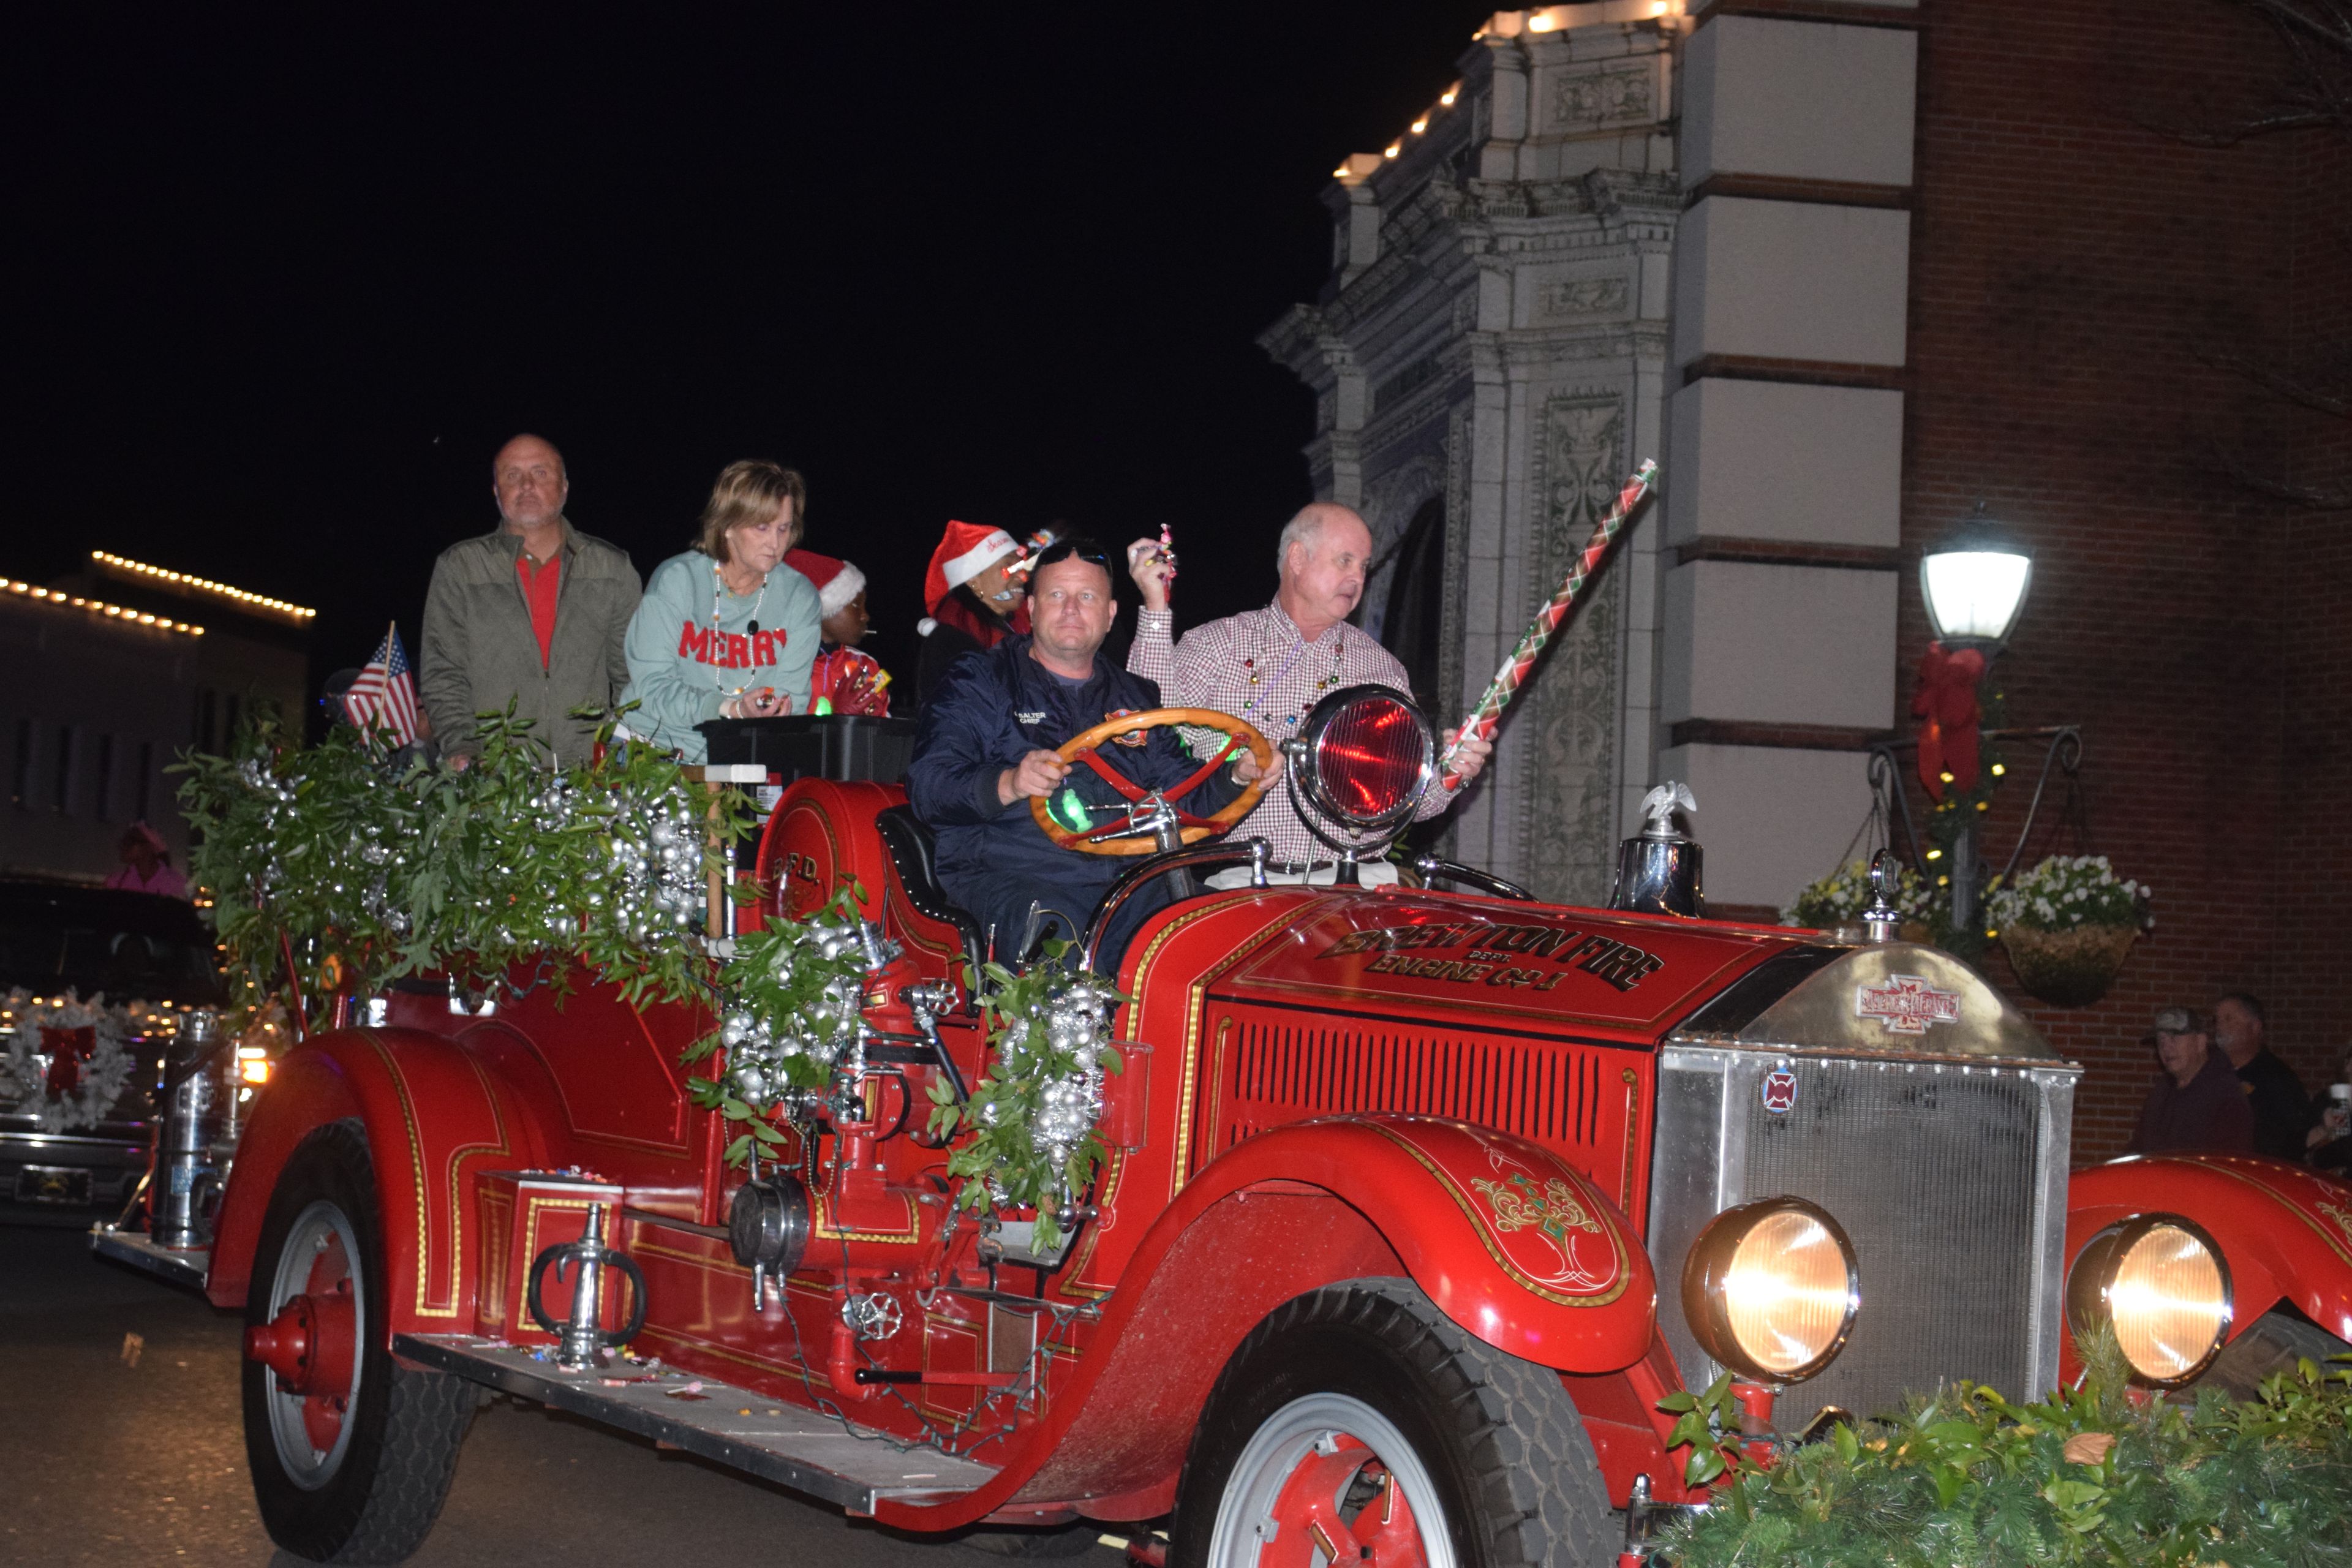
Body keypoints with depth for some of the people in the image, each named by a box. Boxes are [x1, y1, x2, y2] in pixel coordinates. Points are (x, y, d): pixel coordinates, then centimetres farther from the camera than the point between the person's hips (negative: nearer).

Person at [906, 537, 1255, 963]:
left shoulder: (1136, 698, 26)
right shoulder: (980, 682, 10)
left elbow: (1185, 796, 22)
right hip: (1006, 877, -5)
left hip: (1129, 883, 5)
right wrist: (1007, 784, -25)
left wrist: (1237, 776, -1)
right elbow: (927, 786, -5)